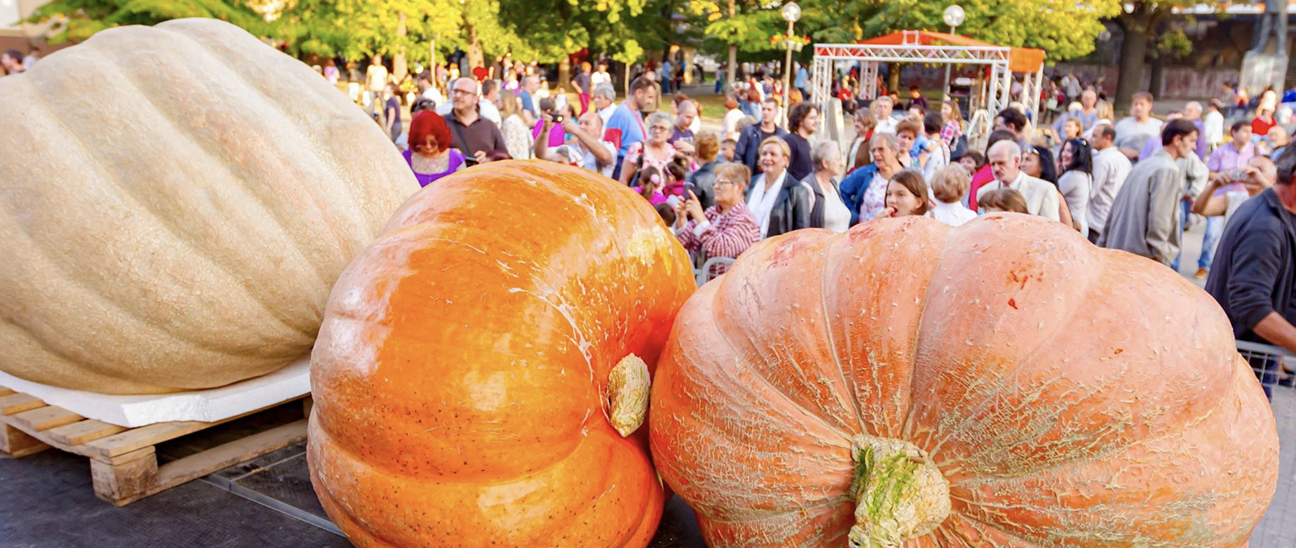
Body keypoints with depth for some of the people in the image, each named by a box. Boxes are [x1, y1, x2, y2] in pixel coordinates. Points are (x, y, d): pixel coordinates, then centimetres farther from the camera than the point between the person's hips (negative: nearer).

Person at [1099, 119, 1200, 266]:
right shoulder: (1169, 171, -10)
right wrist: (1159, 256, -17)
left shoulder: (1143, 165, 16)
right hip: (1144, 257, -9)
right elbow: (1159, 217, -19)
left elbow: (1115, 209, 16)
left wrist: (1103, 245, 20)